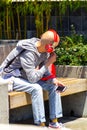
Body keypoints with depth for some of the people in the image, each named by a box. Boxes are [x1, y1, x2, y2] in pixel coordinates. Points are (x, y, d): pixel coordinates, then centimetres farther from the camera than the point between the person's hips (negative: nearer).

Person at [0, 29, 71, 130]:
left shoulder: (45, 51, -8)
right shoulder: (28, 53, -33)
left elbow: (44, 71, 4)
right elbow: (32, 78, -33)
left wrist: (53, 79, -15)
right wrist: (48, 63, -29)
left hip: (26, 76, 8)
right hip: (11, 78, -8)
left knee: (53, 86, -5)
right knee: (36, 88, -32)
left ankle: (54, 122, -2)